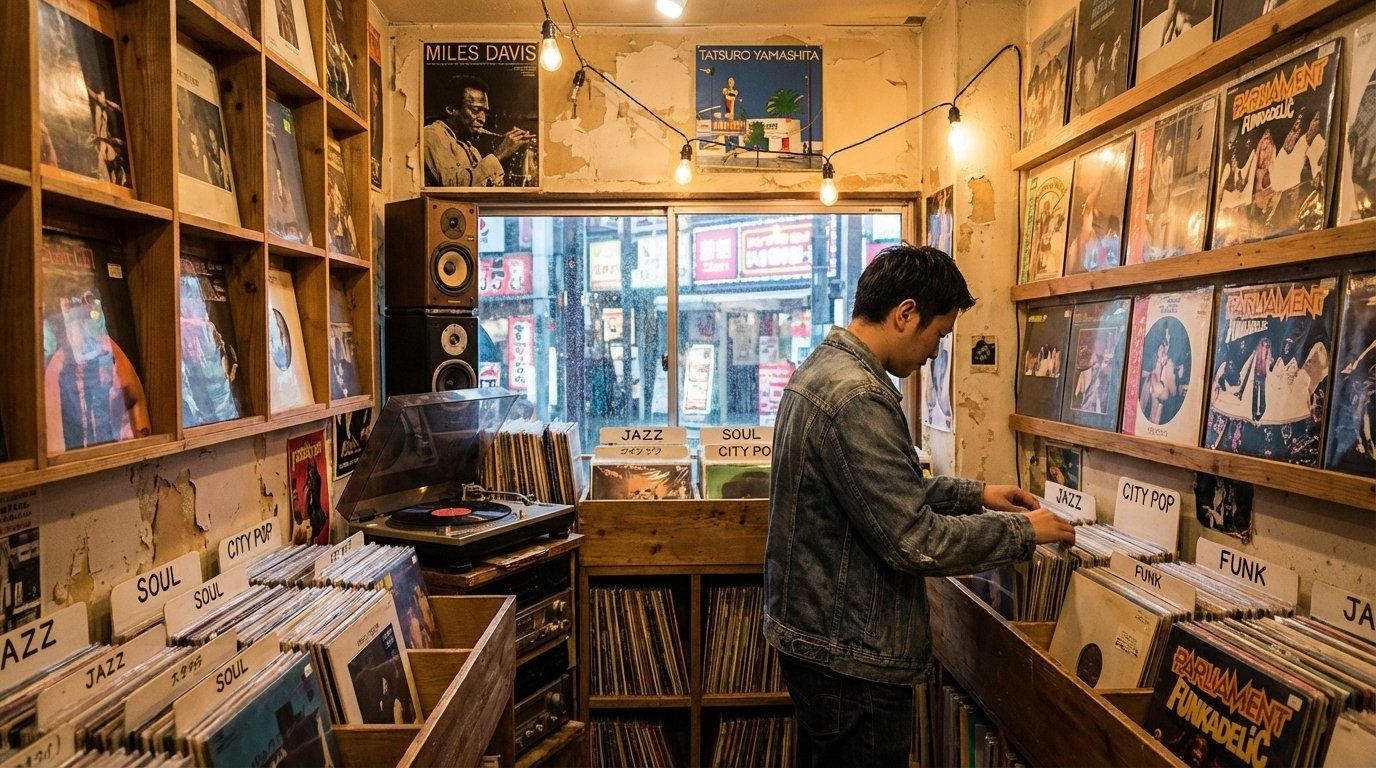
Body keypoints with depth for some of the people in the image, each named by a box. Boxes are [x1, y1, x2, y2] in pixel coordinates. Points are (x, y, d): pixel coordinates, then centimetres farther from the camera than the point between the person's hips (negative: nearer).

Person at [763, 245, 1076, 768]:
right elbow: (915, 541, -25)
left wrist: (975, 494, 13)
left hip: (811, 631, 10)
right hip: (849, 657, -10)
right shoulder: (857, 398, -26)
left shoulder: (822, 368, 7)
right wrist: (1024, 530, -11)